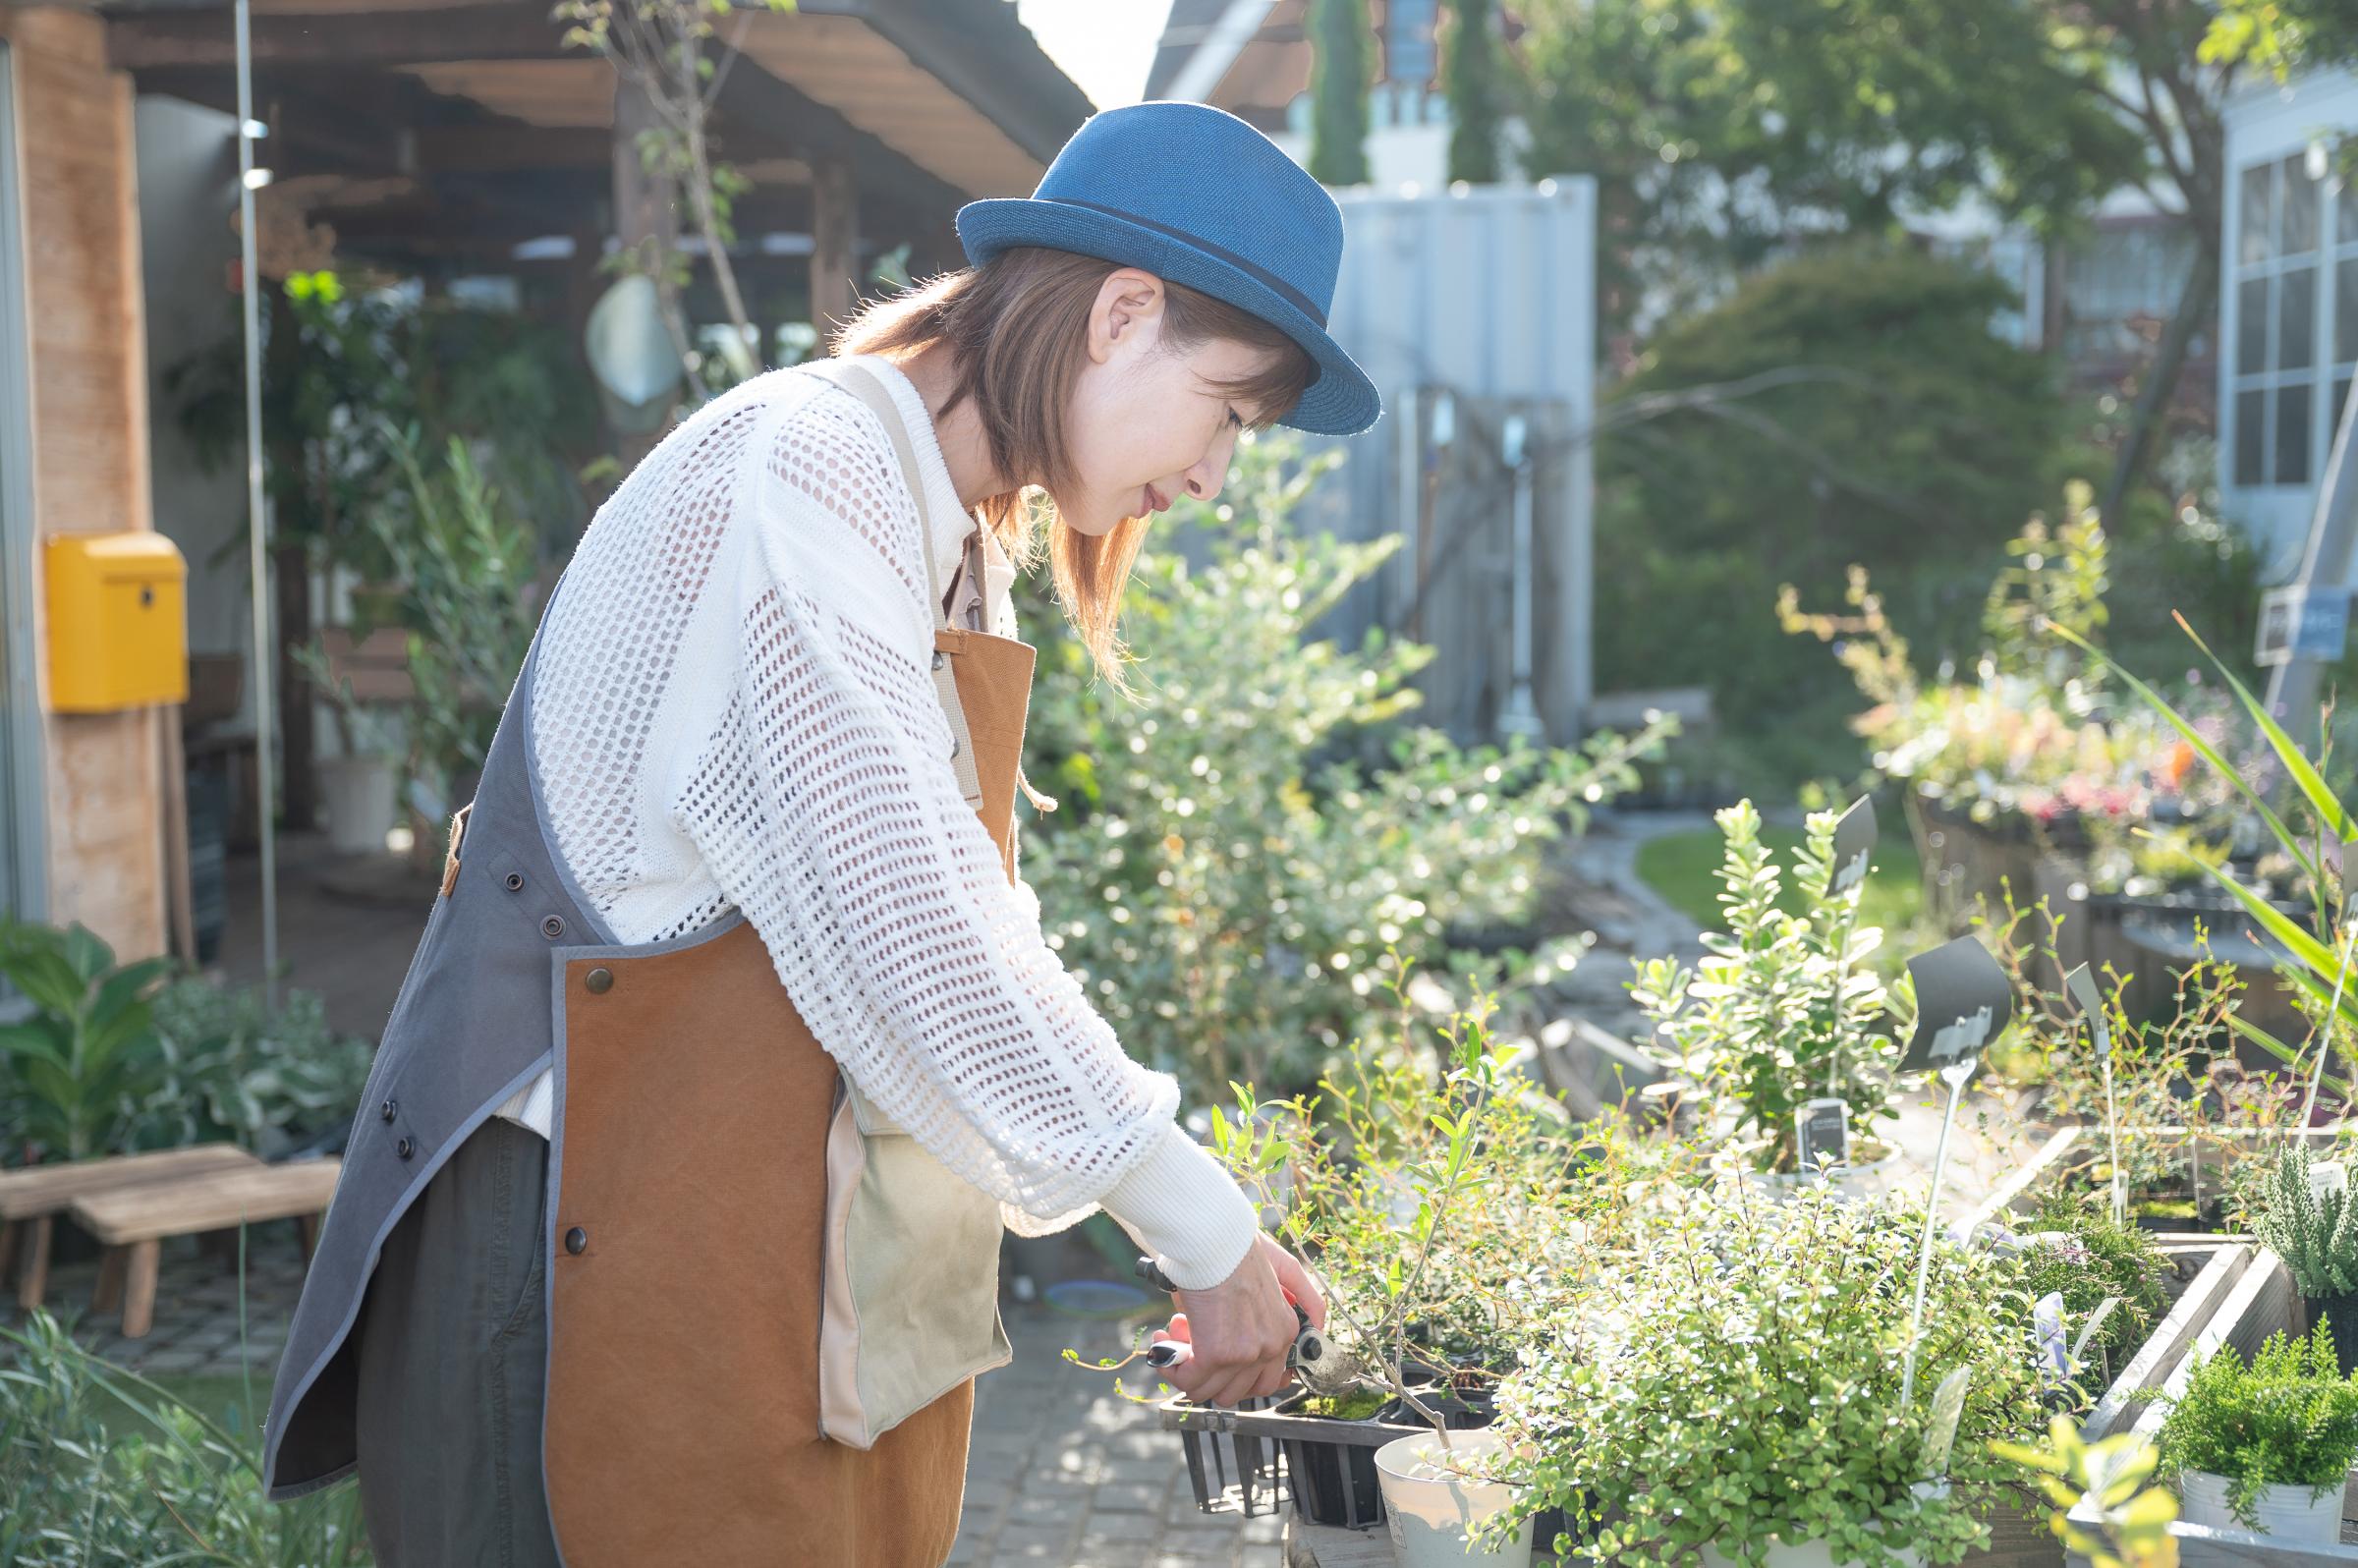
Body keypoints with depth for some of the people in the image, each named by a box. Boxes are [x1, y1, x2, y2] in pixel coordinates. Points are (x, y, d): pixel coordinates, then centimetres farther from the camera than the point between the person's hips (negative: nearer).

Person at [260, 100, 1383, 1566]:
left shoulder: (958, 538, 14)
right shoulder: (801, 468, -17)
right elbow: (898, 924, -23)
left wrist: (1208, 1223, 7)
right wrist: (1201, 1226, -16)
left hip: (821, 1270, 9)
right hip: (628, 1254, -9)